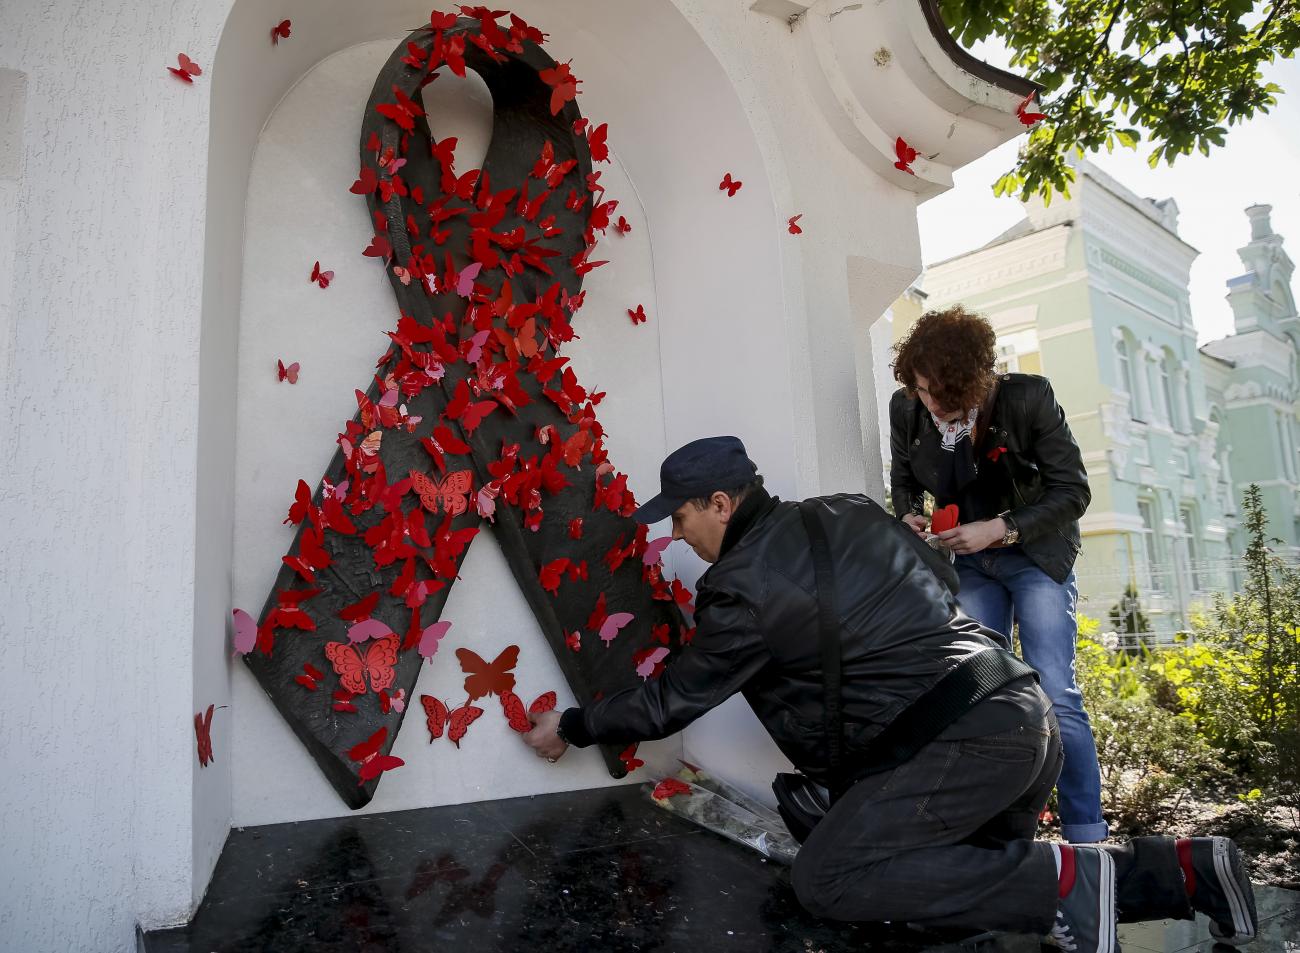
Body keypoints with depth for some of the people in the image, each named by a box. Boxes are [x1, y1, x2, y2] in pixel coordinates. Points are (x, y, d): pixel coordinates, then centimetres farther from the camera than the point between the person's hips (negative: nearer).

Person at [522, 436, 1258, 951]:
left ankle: (1062, 882, -9)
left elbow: (671, 701, 1)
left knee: (826, 878, -7)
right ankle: (1184, 870, 13)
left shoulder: (745, 590, -10)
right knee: (982, 867, 24)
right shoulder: (850, 511, 12)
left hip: (971, 741, -9)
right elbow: (946, 579, 23)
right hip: (1028, 713, 9)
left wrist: (572, 728, 15)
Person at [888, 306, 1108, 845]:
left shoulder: (1028, 399, -21)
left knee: (1055, 694, -11)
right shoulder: (906, 409, -10)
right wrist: (909, 515, -12)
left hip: (1036, 554, -3)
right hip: (970, 563, 4)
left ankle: (1087, 840, 2)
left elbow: (1073, 491, -16)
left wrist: (1000, 529, -26)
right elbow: (902, 478, 9)